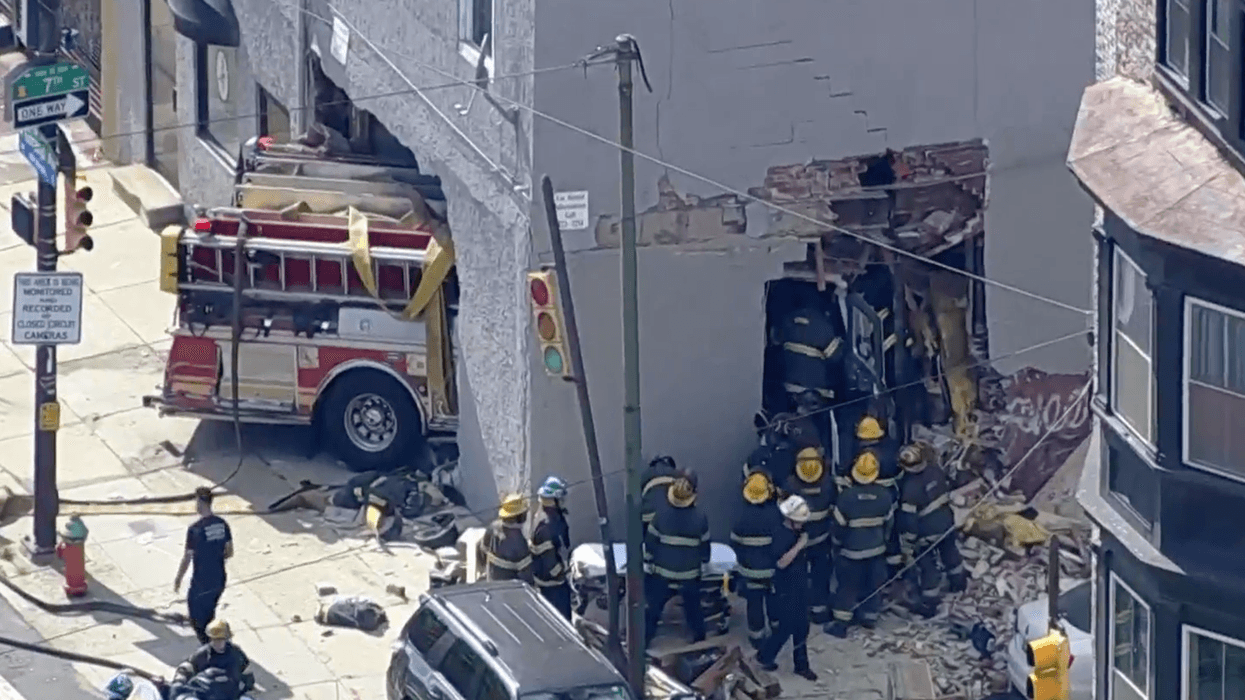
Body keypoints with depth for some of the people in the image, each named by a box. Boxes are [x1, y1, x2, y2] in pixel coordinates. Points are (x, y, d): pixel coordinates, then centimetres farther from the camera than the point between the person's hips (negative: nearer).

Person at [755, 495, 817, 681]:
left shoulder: (798, 533, 4)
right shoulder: (781, 536, -22)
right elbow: (781, 562, -33)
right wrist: (799, 546, -34)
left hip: (801, 587, 8)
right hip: (786, 590, -8)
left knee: (802, 627, 14)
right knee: (787, 627, 1)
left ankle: (801, 665, 25)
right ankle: (765, 657, 22)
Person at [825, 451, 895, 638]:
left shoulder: (846, 497, -23)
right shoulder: (885, 496, -12)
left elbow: (839, 525, -12)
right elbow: (889, 522, 2)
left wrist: (838, 542, 8)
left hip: (852, 551, -3)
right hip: (877, 549, 3)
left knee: (847, 586, 7)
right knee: (873, 583, 20)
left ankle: (841, 623, 9)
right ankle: (870, 616, 33)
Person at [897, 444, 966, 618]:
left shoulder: (910, 488, -32)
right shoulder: (935, 471, -16)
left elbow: (909, 520, -24)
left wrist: (908, 546, -14)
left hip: (926, 533, -6)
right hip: (946, 523, 6)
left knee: (927, 567, 11)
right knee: (950, 553, 31)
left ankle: (929, 605, 23)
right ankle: (958, 582, 55)